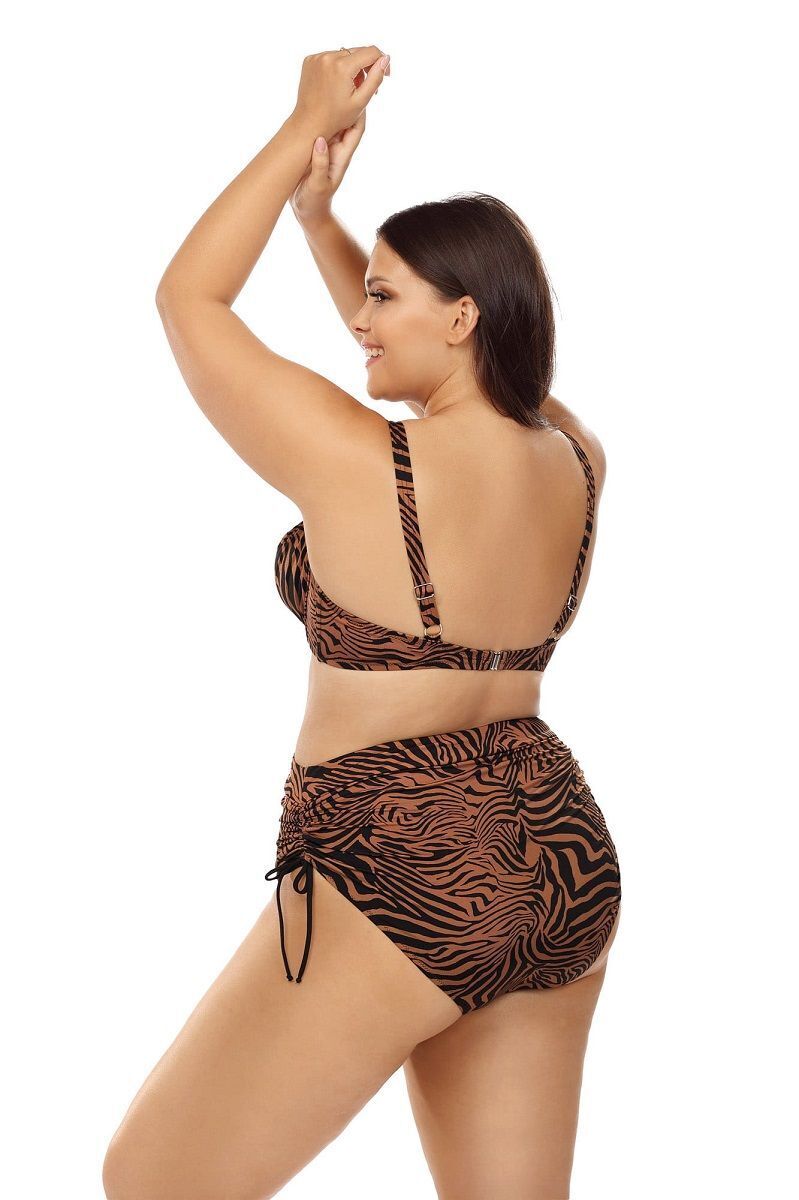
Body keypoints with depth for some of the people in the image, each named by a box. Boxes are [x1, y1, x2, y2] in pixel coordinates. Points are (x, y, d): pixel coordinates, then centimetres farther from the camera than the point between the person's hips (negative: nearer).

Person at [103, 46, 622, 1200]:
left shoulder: (362, 466, -16)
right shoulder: (576, 460, 2)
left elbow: (189, 298, -4)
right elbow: (424, 360, 20)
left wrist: (306, 129, 2)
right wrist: (319, 212, 15)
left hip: (397, 879, -7)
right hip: (564, 866, 7)